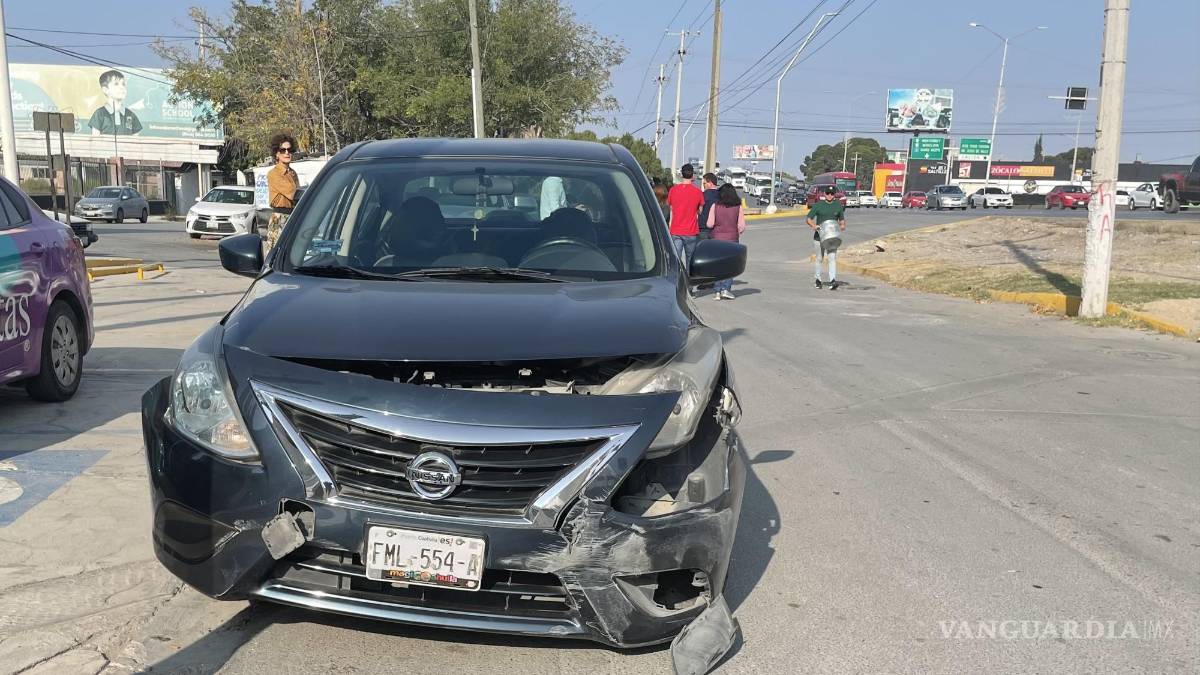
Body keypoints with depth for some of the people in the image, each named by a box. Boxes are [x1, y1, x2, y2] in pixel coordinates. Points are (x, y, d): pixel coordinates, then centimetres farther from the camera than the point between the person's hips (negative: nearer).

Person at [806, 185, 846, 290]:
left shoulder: (838, 206, 8)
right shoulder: (818, 205, 1)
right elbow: (809, 219, 1)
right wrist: (814, 226, -19)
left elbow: (841, 219, 18)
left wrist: (842, 225, -5)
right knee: (818, 259, 9)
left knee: (832, 257, -15)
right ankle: (818, 280, 25)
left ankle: (832, 281, -24)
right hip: (819, 235, 0)